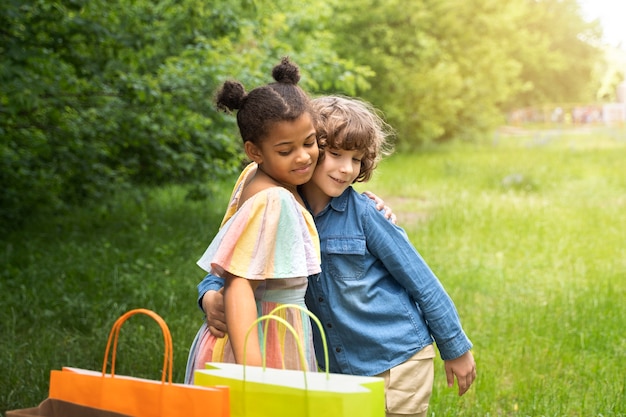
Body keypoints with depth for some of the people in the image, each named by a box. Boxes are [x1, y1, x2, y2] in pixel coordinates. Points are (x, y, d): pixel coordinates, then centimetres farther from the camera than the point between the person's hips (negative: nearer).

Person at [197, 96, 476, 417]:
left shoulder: (364, 213, -13)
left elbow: (421, 280, -6)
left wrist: (456, 349, 0)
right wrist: (210, 296, -18)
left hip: (398, 362, -4)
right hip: (342, 372, 4)